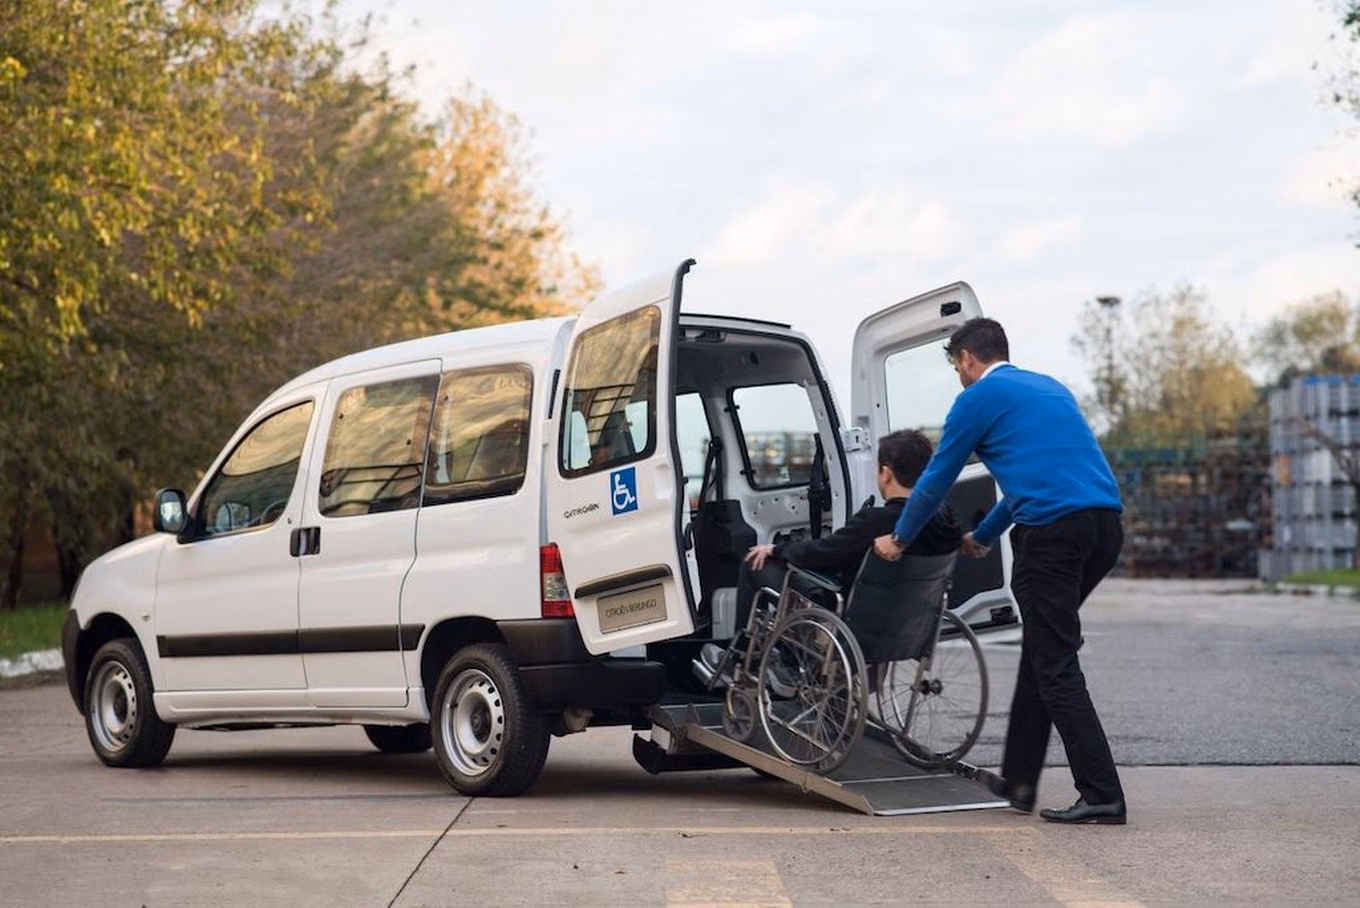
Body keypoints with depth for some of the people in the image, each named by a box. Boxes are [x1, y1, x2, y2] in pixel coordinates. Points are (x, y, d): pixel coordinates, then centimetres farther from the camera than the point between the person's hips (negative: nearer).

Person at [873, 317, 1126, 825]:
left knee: (1056, 667, -4)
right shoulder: (1050, 389, 28)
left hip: (1053, 531, -8)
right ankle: (1018, 779, 22)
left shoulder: (978, 398, 6)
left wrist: (898, 538, 29)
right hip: (1105, 523, 8)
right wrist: (984, 536, 50)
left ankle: (1102, 796, -8)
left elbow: (937, 478, 13)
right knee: (1042, 650, 18)